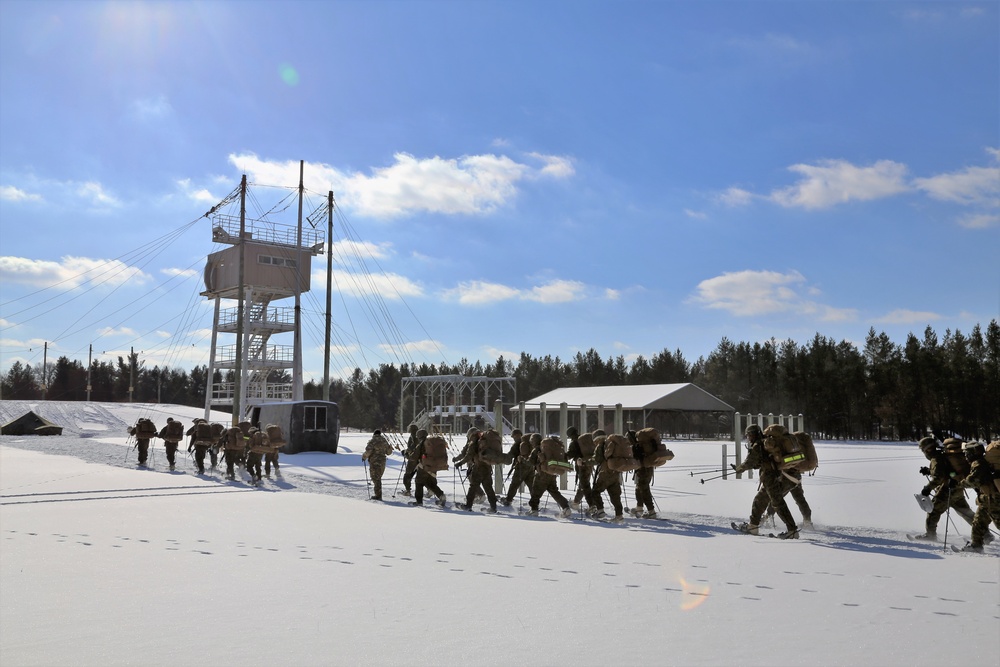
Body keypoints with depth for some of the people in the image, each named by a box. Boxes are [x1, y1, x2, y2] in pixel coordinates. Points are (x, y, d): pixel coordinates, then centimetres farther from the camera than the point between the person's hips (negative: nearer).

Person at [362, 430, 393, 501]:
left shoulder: (373, 441, -12)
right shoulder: (384, 441, 7)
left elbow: (368, 451, -19)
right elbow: (388, 452, 14)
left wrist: (364, 457, -1)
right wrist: (390, 447, 34)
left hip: (374, 462, -6)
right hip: (382, 462, 6)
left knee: (375, 478, 0)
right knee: (378, 478, 19)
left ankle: (378, 495, 0)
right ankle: (378, 494, 24)